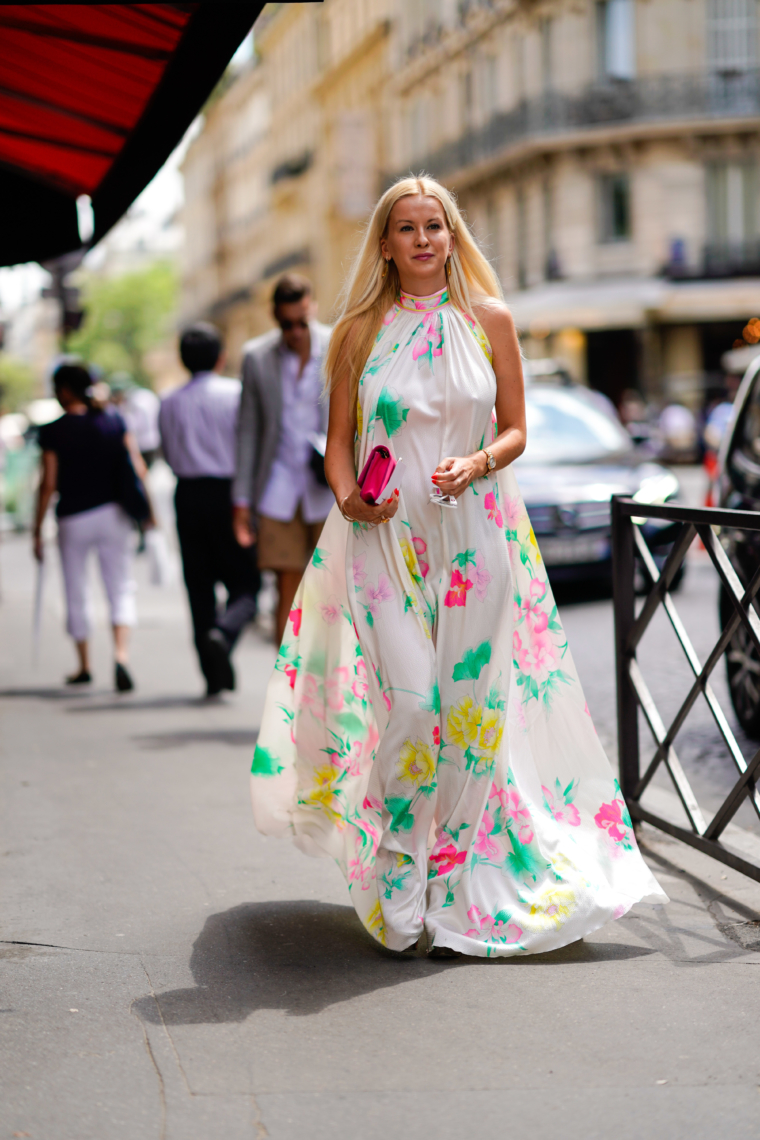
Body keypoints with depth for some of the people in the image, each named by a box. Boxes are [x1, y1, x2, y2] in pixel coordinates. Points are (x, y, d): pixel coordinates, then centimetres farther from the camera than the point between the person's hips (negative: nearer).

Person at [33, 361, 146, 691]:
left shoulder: (53, 431, -8)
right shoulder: (114, 420, 0)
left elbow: (48, 484, -9)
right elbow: (138, 468, 0)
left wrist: (38, 530, -1)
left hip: (73, 519, -2)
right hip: (114, 514, 2)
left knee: (76, 595, 13)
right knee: (121, 589, 5)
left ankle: (84, 667, 23)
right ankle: (121, 655, -18)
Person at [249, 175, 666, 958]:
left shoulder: (489, 320, 6)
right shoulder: (360, 331, 6)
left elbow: (515, 428, 8)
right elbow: (338, 442, 9)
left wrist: (478, 463, -13)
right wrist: (349, 498, -11)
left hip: (474, 534, 1)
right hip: (385, 537, -1)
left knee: (470, 703, 0)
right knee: (409, 702, -13)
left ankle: (453, 888, 14)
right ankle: (399, 881, 3)